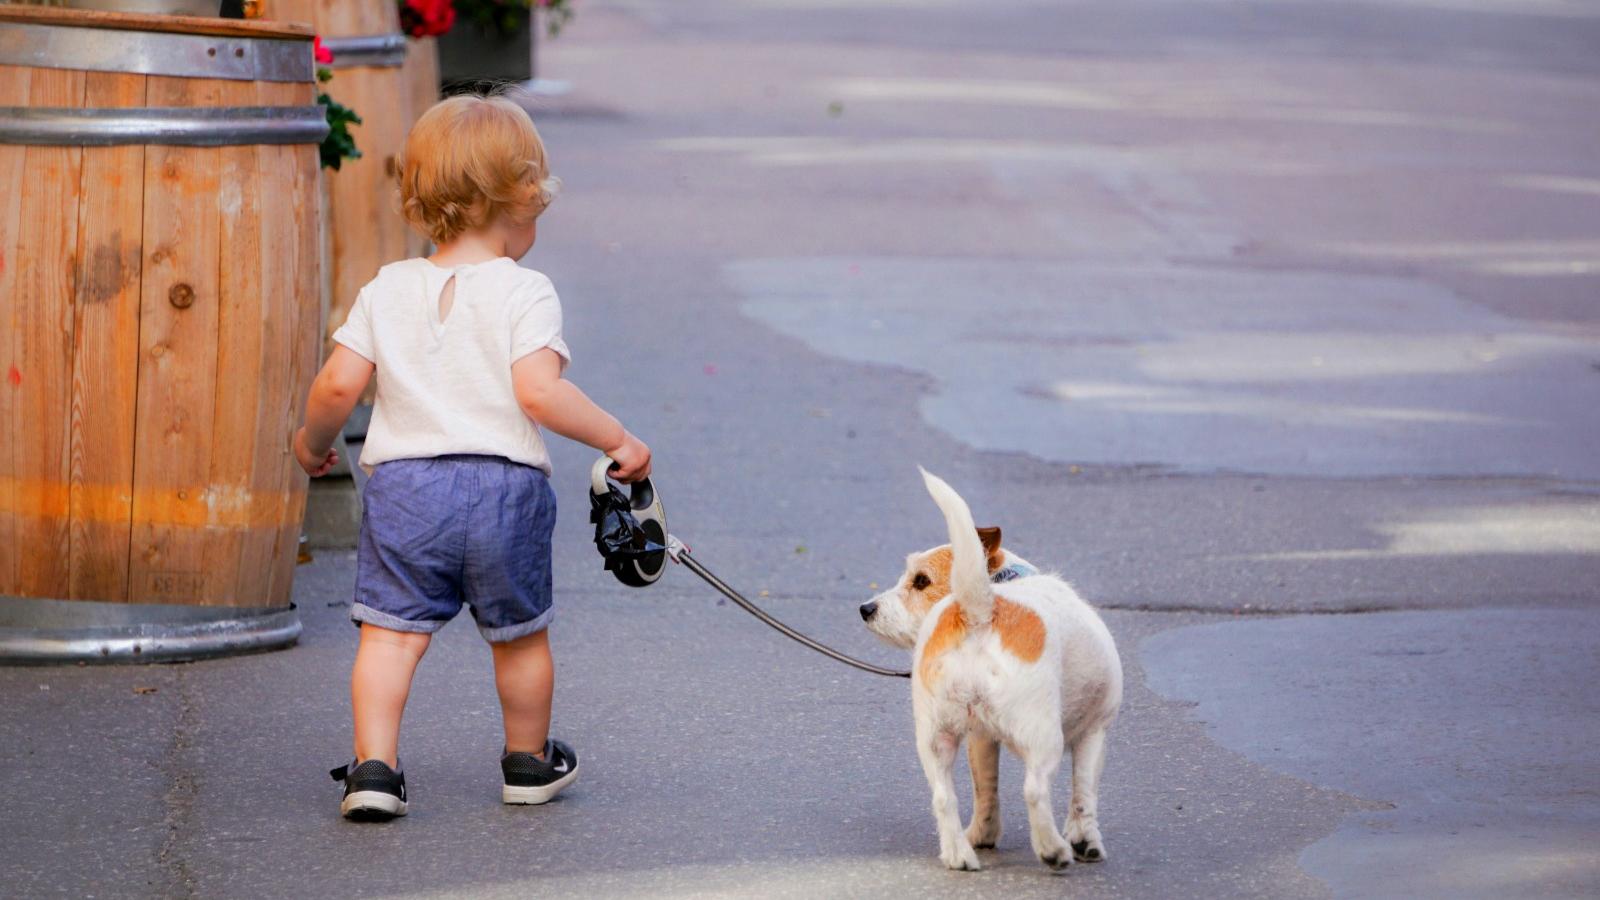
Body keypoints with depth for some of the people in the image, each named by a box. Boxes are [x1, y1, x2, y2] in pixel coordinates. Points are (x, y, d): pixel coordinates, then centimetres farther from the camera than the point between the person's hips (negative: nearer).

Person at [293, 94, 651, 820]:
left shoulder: (387, 290, 5)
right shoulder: (525, 293, -6)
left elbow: (338, 385, 1)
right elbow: (538, 391, -18)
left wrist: (312, 440, 20)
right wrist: (616, 439, -9)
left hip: (404, 482, 2)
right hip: (506, 483, -2)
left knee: (390, 631, 1)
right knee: (520, 634, 16)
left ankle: (374, 765, -12)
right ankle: (529, 762, 31)